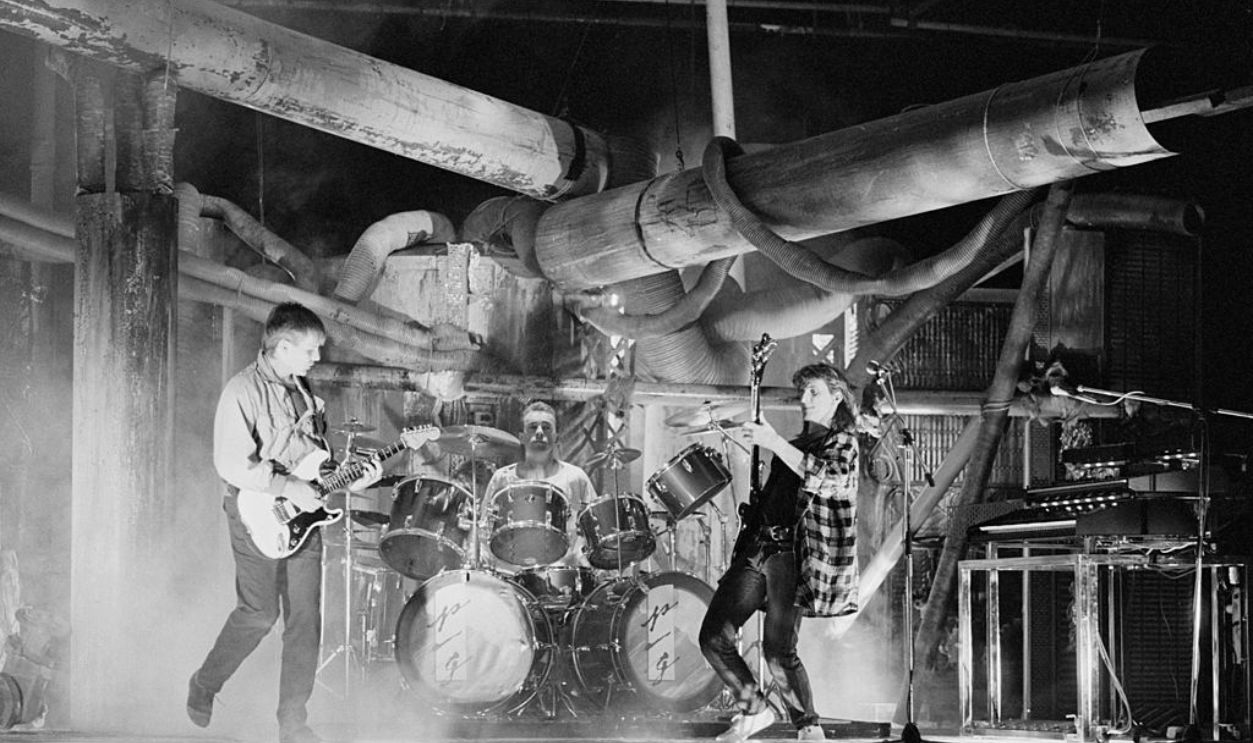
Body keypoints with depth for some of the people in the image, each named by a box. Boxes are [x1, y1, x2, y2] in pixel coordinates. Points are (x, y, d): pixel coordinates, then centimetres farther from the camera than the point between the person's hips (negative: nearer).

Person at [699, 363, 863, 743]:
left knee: (778, 648, -19)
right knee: (713, 638, 1)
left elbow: (826, 477, -21)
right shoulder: (798, 445, 24)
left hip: (794, 552, -7)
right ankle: (754, 710, 18)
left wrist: (774, 443, -23)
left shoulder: (842, 442, 3)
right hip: (757, 547, 8)